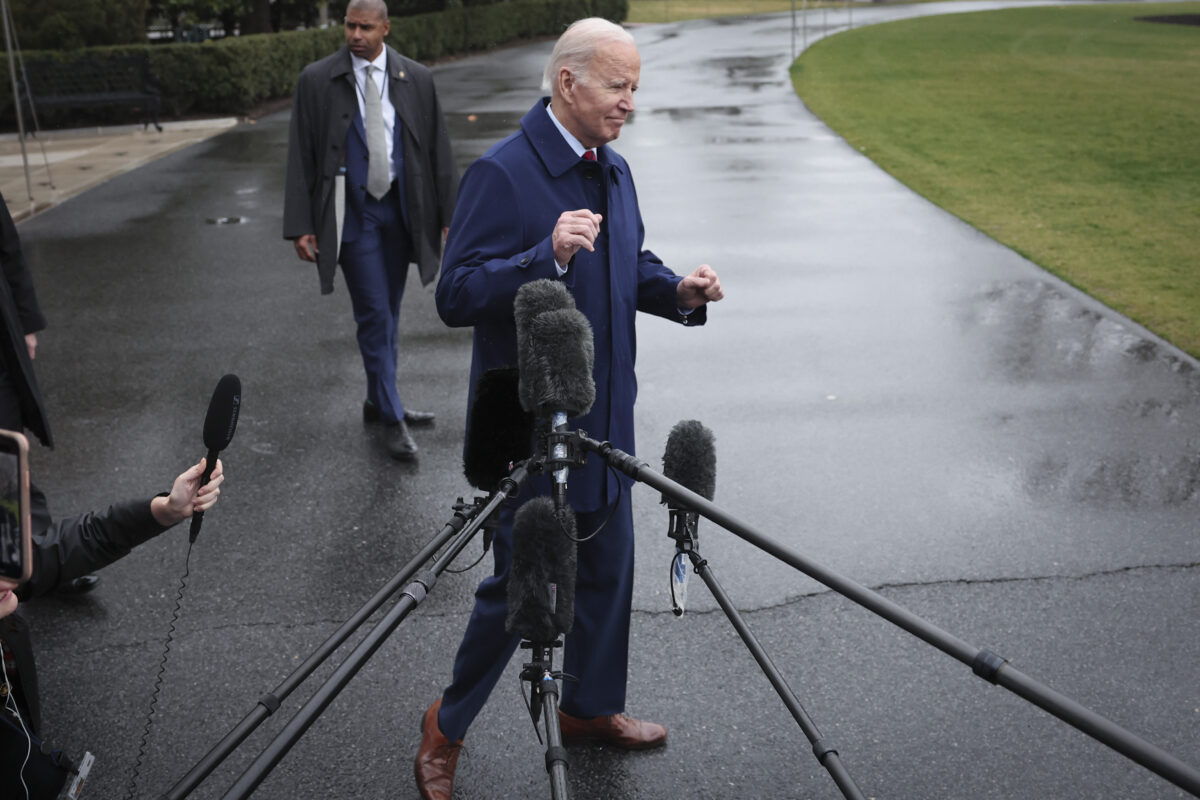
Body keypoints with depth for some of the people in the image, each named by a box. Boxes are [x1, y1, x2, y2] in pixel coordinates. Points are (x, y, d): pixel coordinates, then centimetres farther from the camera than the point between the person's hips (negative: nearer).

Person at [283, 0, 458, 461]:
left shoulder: (416, 79, 2)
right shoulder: (317, 80, -3)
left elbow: (438, 149, 4)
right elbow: (300, 157, -3)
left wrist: (451, 214, 1)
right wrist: (301, 226, -8)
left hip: (400, 208, 3)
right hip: (352, 212, -3)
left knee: (387, 314, 13)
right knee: (375, 315, -4)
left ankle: (378, 403, 29)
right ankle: (392, 419, 5)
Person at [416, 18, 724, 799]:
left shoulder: (613, 169, 8)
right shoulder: (501, 173, -17)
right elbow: (456, 295, -21)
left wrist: (678, 290, 0)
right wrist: (548, 254, -34)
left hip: (602, 418, 8)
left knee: (608, 568, 18)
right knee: (520, 586, 2)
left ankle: (592, 707, 40)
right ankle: (447, 728, 25)